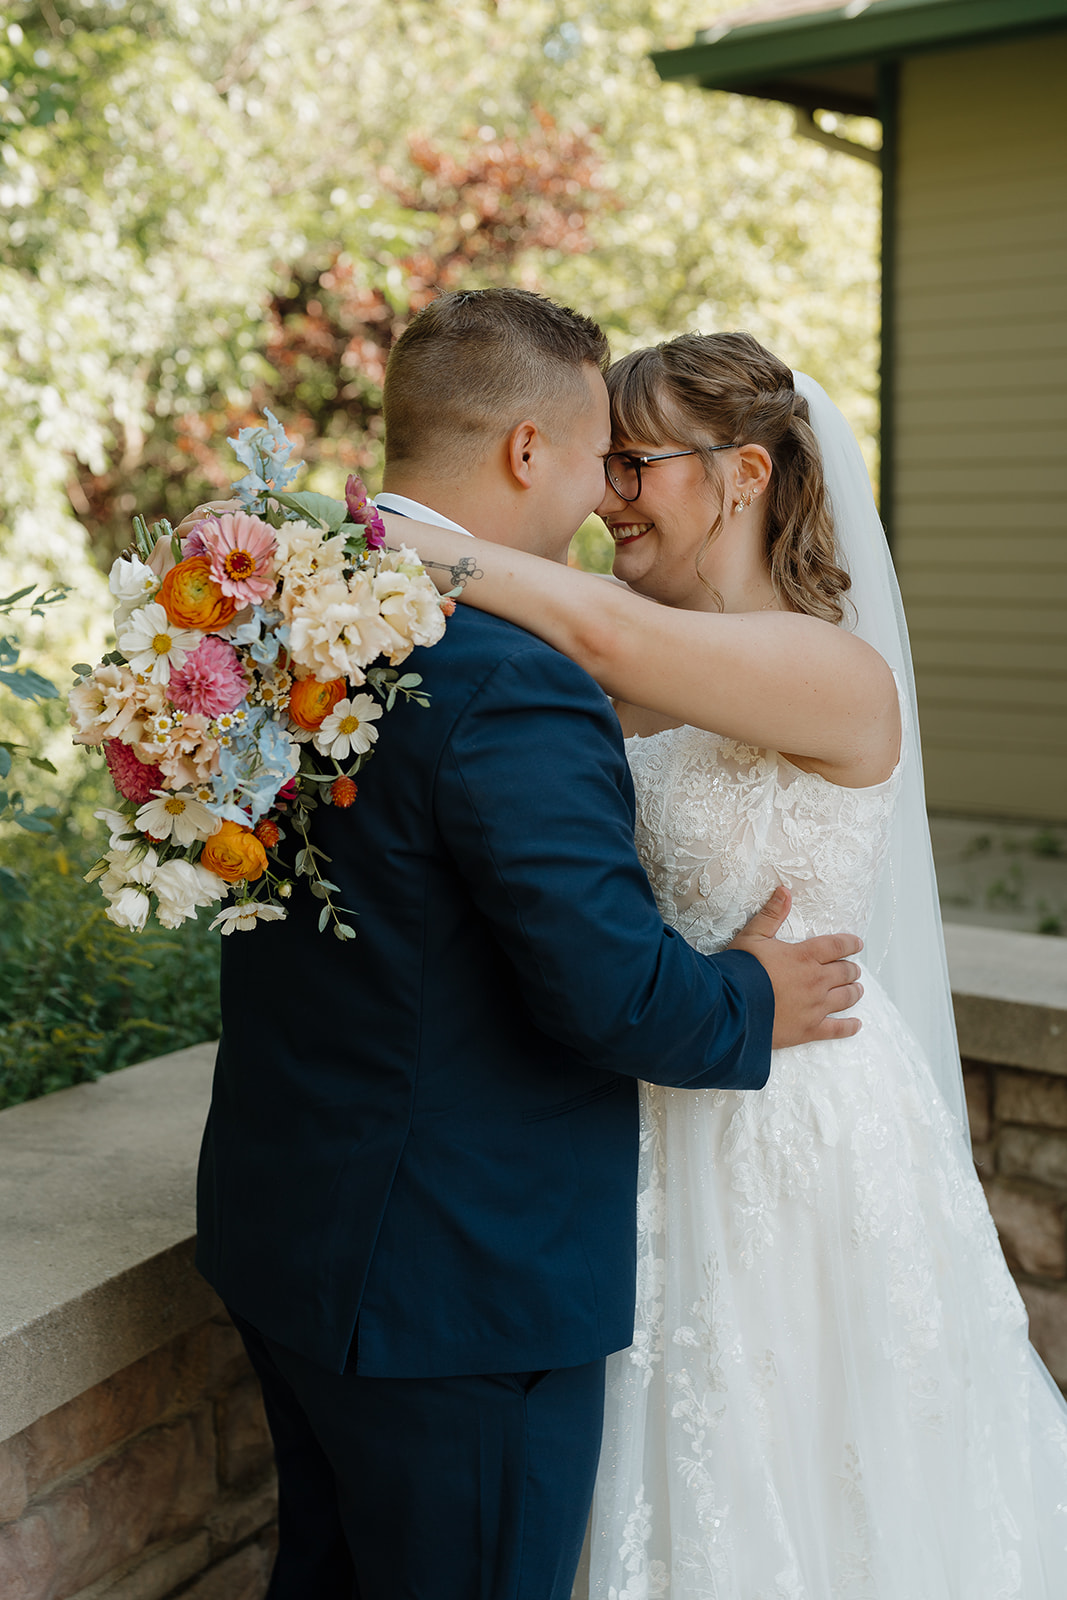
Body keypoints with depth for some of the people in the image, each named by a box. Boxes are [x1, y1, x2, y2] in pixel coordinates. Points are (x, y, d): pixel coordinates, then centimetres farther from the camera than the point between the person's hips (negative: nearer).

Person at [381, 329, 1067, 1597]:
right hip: (665, 1132, 6)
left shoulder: (840, 677, -20)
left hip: (802, 1146, -6)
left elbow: (610, 631, -35)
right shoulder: (633, 685, 3)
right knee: (682, 1491, 21)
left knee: (805, 1490, 14)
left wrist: (376, 537, -32)